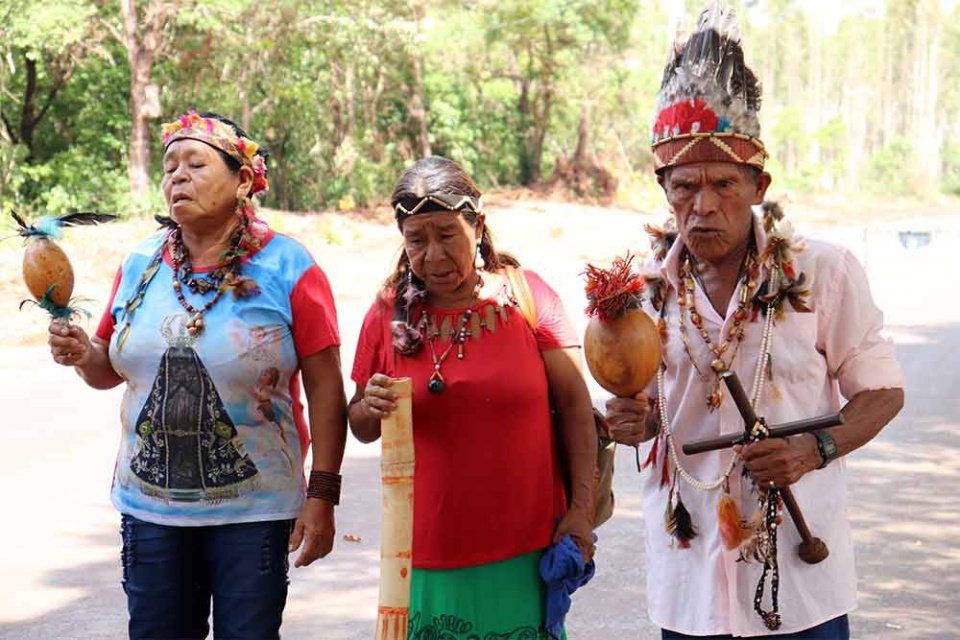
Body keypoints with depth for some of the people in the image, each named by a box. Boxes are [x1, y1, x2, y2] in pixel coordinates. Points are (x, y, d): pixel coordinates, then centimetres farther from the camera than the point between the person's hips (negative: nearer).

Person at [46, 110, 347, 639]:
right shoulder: (139, 267, 4)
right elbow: (112, 369, 15)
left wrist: (322, 495, -11)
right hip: (149, 504, 4)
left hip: (254, 510, -3)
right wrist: (84, 356, -8)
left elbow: (324, 389, -8)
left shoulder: (287, 269, -8)